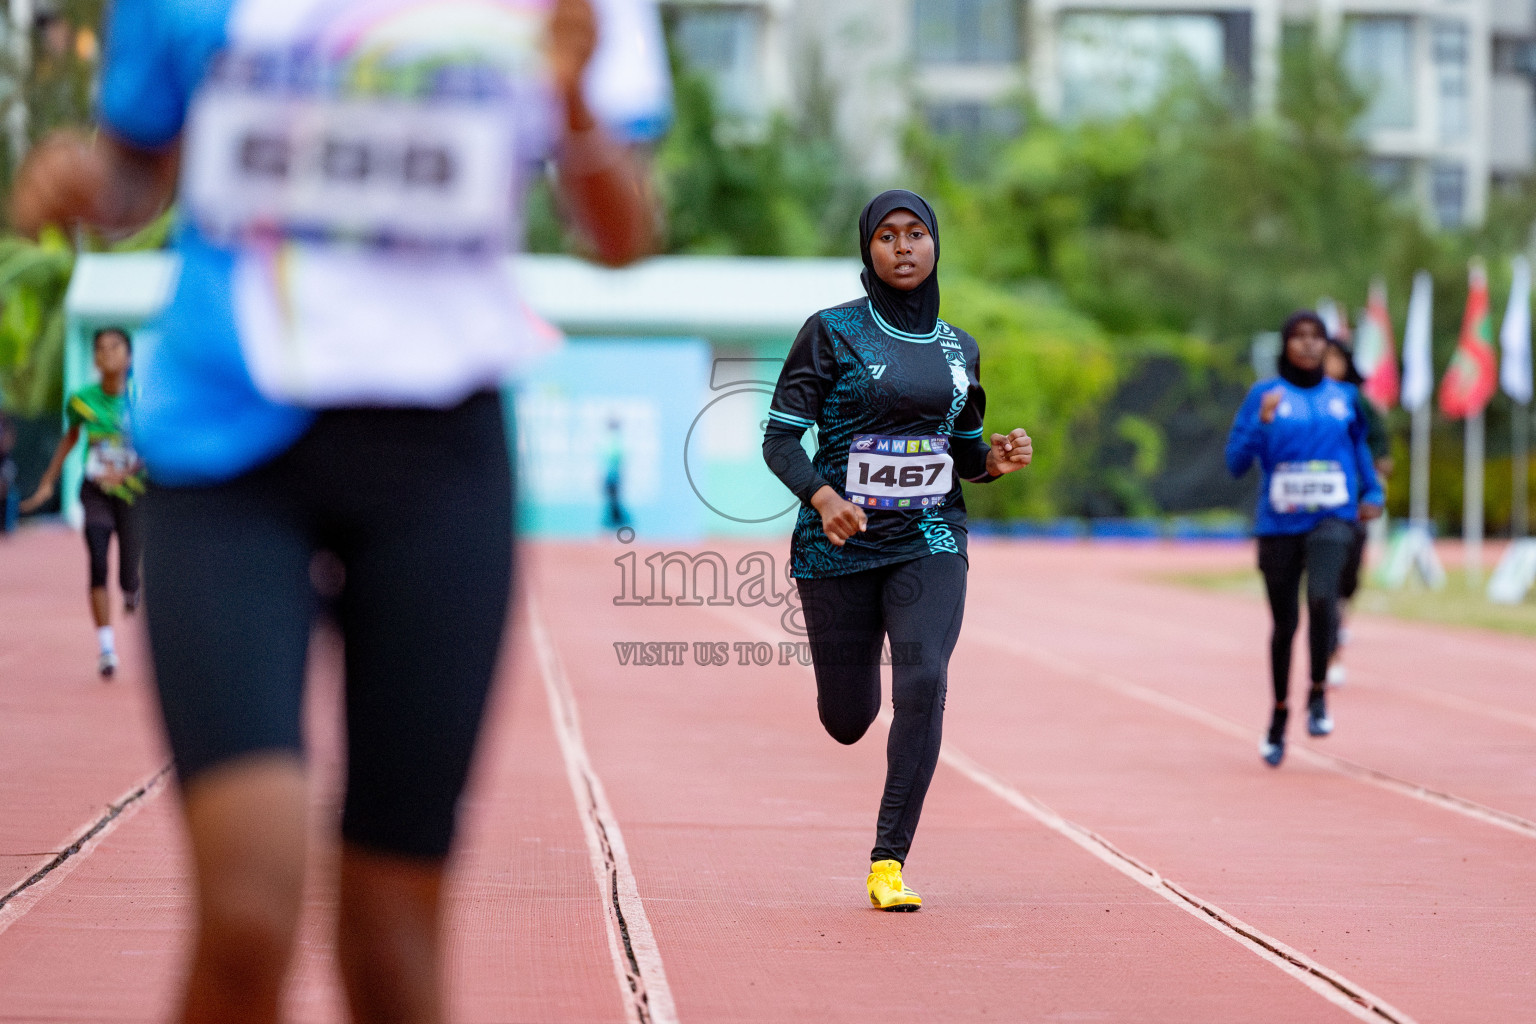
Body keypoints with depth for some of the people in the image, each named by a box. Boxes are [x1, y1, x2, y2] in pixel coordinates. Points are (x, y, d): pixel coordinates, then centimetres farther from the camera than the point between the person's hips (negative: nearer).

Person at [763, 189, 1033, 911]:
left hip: (929, 541, 2)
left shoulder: (957, 347, 10)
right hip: (840, 545, -2)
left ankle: (889, 863, -15)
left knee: (924, 683, -20)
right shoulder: (833, 332, -4)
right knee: (847, 721, 5)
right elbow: (779, 438, -7)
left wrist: (994, 458, -3)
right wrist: (822, 495, -25)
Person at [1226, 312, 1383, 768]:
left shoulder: (1344, 397, 8)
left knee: (1322, 597, -27)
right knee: (1285, 623, 9)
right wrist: (1262, 423, -19)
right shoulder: (1264, 395, 0)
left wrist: (1372, 492, 14)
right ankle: (1279, 715, 31)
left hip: (1332, 519, 0)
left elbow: (1358, 443, 26)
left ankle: (1318, 694, -9)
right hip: (1278, 524, 0)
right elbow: (1236, 462, -5)